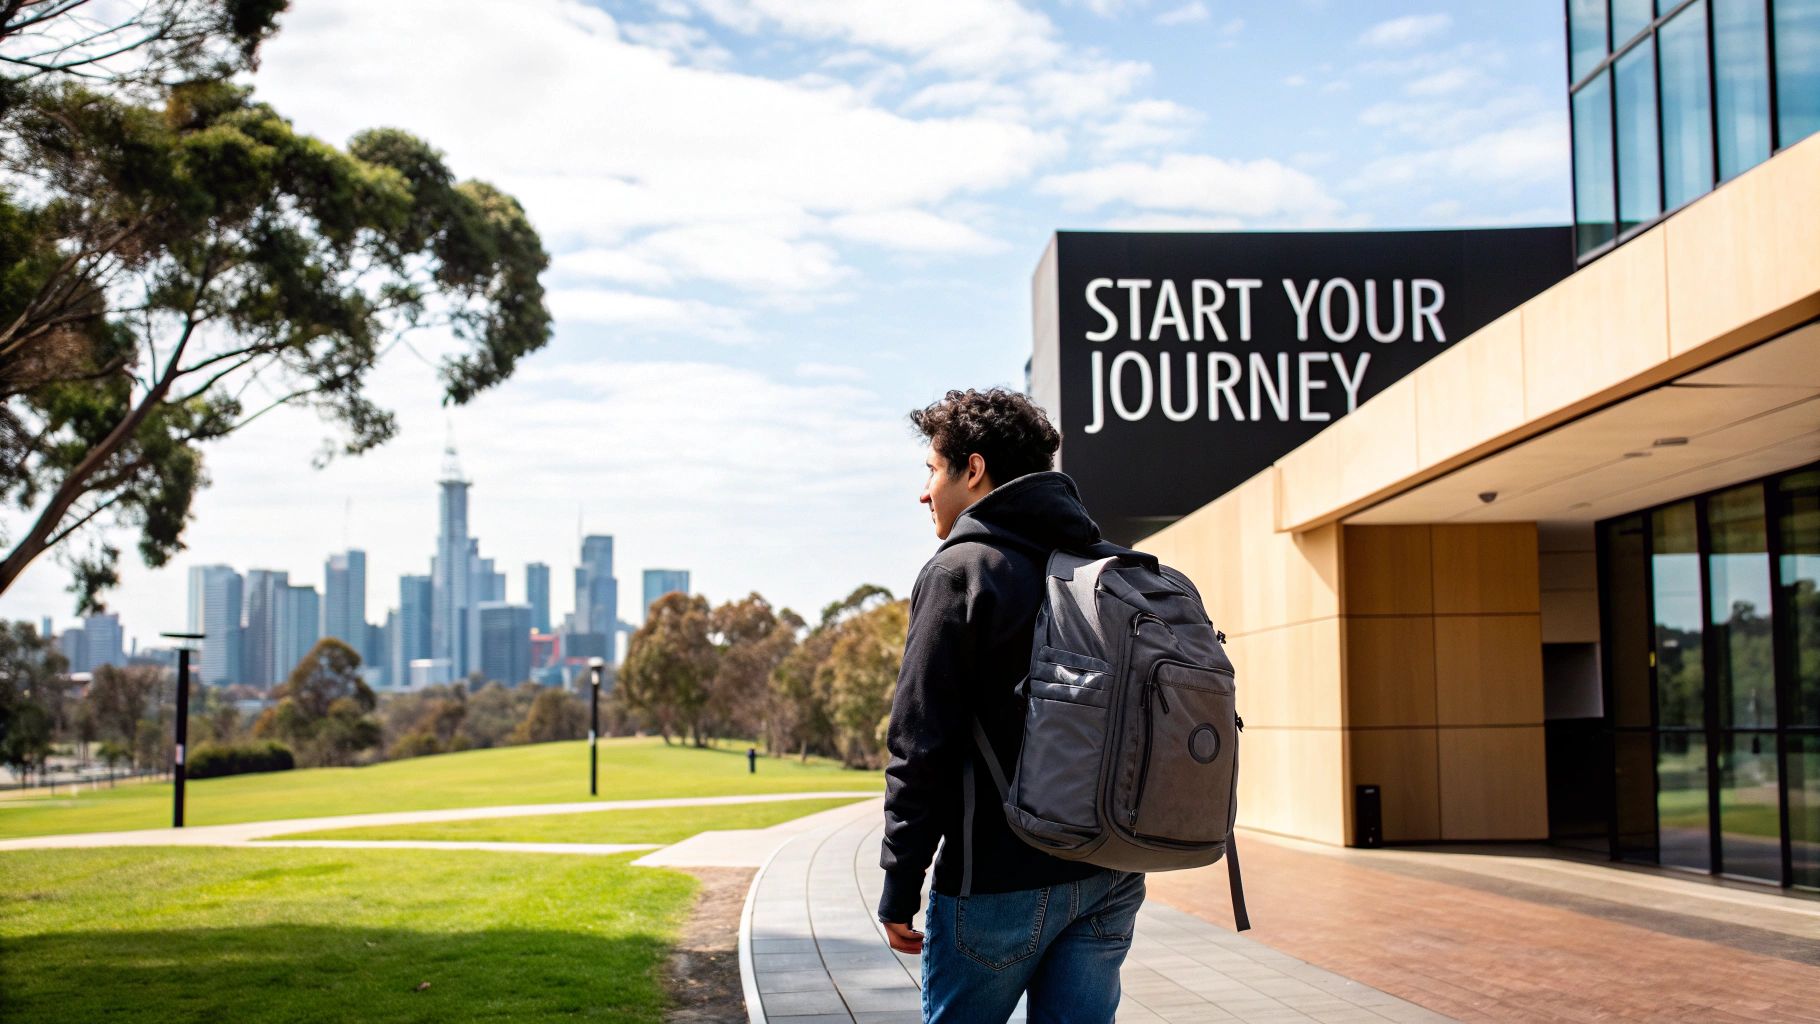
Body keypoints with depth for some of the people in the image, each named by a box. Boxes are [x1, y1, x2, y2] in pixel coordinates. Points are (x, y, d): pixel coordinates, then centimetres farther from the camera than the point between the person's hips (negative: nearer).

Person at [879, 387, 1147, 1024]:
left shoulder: (959, 572, -9)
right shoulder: (1111, 567, 11)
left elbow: (921, 749, -13)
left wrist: (899, 892, -7)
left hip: (1000, 883, -6)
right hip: (1112, 878, 6)